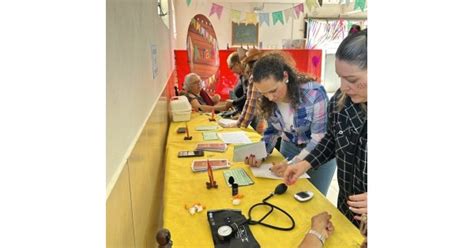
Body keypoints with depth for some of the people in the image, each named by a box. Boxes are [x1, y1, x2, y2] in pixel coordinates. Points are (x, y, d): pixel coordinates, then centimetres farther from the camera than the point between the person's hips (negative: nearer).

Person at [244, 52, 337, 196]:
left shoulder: (313, 92, -30)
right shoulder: (268, 100, -14)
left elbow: (320, 139, -26)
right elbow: (272, 130, 0)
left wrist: (293, 163, -35)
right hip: (289, 147, 4)